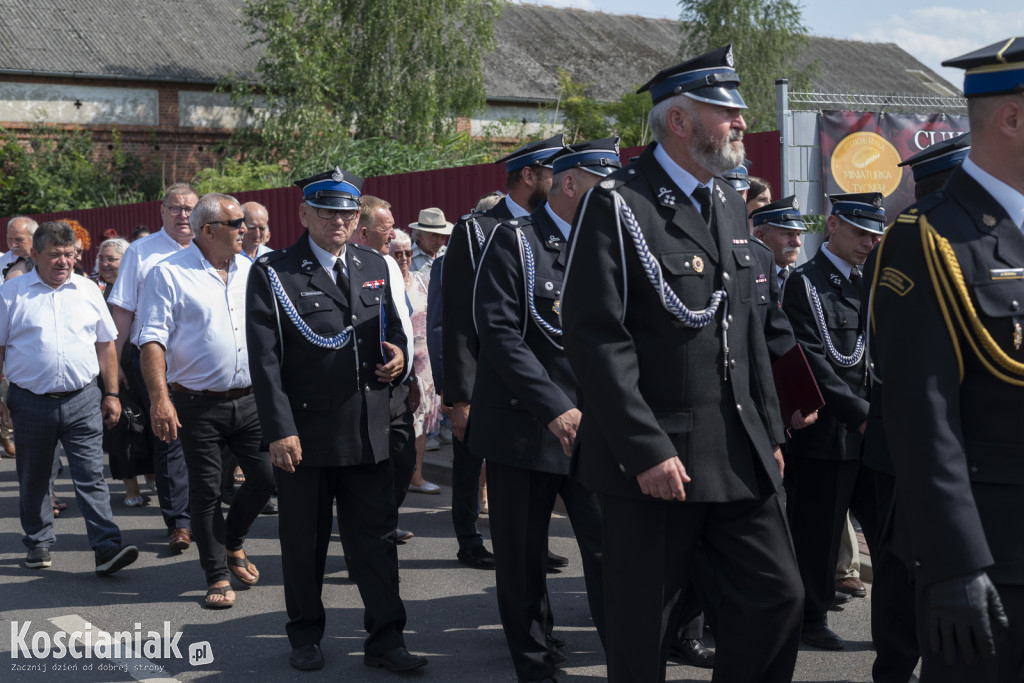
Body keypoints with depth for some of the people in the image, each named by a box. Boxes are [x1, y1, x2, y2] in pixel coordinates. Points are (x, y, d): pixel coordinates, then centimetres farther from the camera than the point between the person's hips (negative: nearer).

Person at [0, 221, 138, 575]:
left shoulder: (88, 290, 8)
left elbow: (105, 346, 13)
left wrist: (111, 394, 9)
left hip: (83, 400, 0)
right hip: (31, 402, 0)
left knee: (92, 477, -5)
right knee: (33, 479, 12)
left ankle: (107, 549, -9)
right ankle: (39, 543, 27)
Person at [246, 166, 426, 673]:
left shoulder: (375, 266, 11)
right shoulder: (272, 272, -5)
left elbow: (392, 327, 22)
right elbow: (264, 360, -9)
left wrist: (399, 354, -3)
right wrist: (279, 431, -16)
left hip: (370, 432, 4)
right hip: (304, 432, -4)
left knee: (377, 537, 6)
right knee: (304, 542, 10)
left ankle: (385, 640, 16)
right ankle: (306, 636, 28)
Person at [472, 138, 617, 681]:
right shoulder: (513, 241, -5)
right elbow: (499, 332, -15)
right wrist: (555, 409, -20)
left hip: (592, 427, 3)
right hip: (523, 427, -3)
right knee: (523, 558, 9)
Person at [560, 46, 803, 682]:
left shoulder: (731, 206, 14)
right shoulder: (618, 205, -10)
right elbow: (595, 337, -16)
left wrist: (770, 431, 13)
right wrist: (647, 452, -19)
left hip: (743, 454, 7)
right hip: (654, 457, -7)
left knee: (779, 594, 9)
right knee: (641, 629, 6)